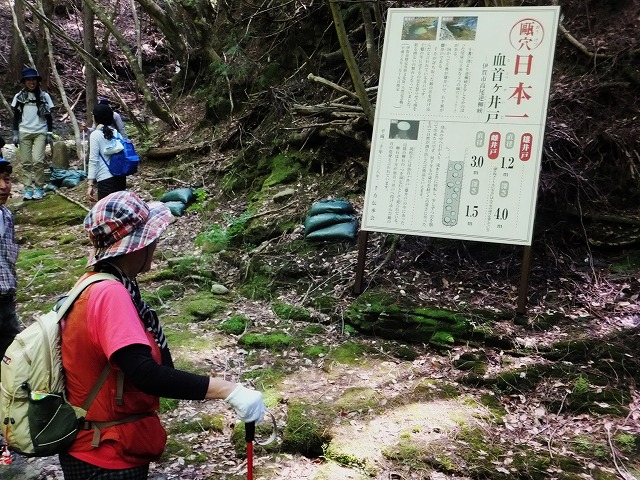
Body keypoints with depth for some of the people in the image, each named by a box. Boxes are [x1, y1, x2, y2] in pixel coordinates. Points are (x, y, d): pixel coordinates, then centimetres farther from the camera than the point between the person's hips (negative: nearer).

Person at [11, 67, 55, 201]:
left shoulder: (44, 96, 4)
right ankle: (28, 188, 5)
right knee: (26, 162, 0)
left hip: (40, 133, -2)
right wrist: (15, 133, 2)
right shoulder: (19, 97, 7)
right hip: (24, 133, 2)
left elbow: (49, 116, 7)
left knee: (38, 161, -14)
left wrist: (50, 133, 1)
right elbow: (16, 117, 10)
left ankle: (39, 188, -3)